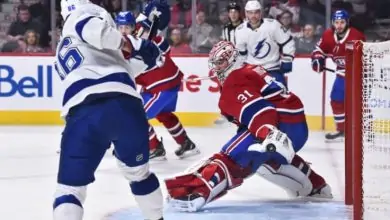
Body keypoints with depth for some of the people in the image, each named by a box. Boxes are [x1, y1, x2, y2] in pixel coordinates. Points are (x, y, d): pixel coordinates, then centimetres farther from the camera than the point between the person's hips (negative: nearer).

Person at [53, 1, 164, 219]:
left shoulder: (62, 52, 35)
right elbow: (96, 30, -7)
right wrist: (127, 44, 6)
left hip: (82, 113, 3)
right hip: (123, 102, -2)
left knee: (70, 187, 5)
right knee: (138, 173, 21)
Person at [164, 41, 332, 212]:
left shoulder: (234, 82, -4)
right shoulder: (252, 71, 25)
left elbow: (255, 107, -22)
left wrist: (269, 133, -37)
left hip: (281, 126, -10)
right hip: (299, 126, 10)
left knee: (234, 156, -18)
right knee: (275, 156, 39)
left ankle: (198, 192, -39)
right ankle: (316, 186, 49)